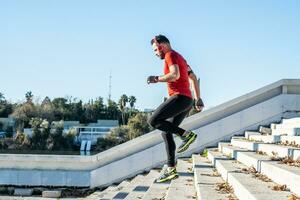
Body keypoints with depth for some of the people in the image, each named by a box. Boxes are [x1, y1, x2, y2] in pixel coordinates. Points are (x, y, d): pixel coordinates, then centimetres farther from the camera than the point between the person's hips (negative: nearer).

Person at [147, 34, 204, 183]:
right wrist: (198, 99, 26)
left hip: (180, 97, -10)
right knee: (166, 132, 9)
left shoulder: (171, 55, -3)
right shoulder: (179, 58, 27)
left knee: (153, 121, -17)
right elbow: (194, 78, 28)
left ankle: (186, 134, -18)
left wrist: (157, 79, -10)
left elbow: (175, 75, -21)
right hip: (187, 101, 10)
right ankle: (171, 169, 6)